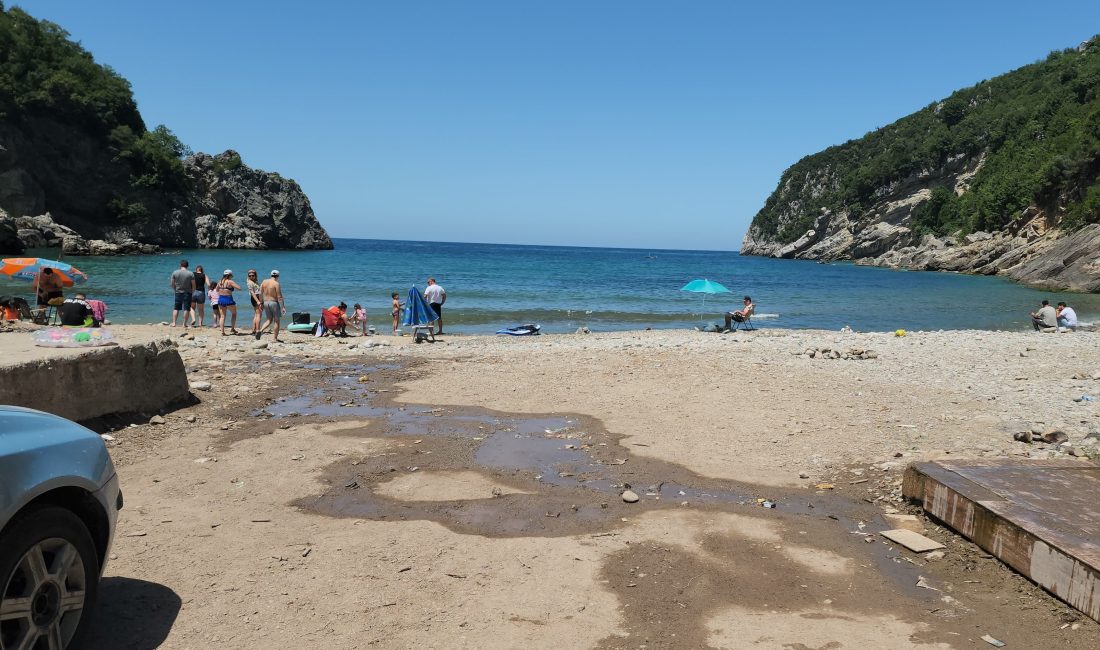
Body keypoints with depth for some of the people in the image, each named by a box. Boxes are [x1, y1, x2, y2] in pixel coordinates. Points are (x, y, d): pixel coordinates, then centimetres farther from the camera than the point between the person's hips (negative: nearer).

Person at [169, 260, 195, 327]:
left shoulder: (175, 272, -2)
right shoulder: (191, 274, -7)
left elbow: (172, 283, 3)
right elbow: (193, 285, -5)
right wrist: (193, 291, 12)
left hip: (178, 293, 2)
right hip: (187, 293, -2)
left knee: (176, 308, 11)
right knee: (186, 309, 2)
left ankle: (173, 323, 9)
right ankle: (184, 324, 1)